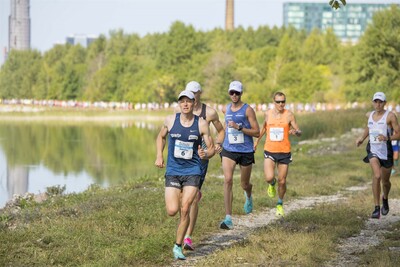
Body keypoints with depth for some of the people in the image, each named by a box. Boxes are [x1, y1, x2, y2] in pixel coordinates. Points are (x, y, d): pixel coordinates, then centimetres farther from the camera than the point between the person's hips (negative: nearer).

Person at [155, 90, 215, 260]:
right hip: (172, 171, 1)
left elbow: (211, 149, 1)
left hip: (192, 171, -1)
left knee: (185, 209, -10)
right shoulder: (170, 120, -1)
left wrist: (205, 154, -22)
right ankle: (177, 196, 29)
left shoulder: (201, 124, -5)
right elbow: (161, 137, 18)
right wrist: (159, 156, 5)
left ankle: (178, 246, 7)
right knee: (172, 211, -9)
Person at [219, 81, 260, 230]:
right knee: (228, 180, -18)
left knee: (244, 184, 12)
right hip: (228, 150, 2)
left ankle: (248, 197, 53)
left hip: (246, 151, -2)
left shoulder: (248, 110, -8)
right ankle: (228, 218, -21)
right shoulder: (226, 110, 6)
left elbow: (257, 132, -11)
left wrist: (239, 128, -22)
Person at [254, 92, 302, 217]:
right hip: (269, 151, 1)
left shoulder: (289, 115, -5)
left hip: (284, 152, -1)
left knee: (282, 182, 5)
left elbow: (299, 132, -4)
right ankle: (272, 184, 20)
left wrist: (296, 132, -28)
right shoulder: (267, 113, 2)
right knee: (269, 178, -19)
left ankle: (280, 204, 31)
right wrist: (257, 141, 28)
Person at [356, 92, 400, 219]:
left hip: (386, 151, -2)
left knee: (385, 181, 12)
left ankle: (385, 199, 47)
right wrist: (362, 138, 19)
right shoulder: (369, 115, 7)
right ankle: (377, 208, -19)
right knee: (377, 176, -22)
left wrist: (387, 138, -26)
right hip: (373, 150, 2)